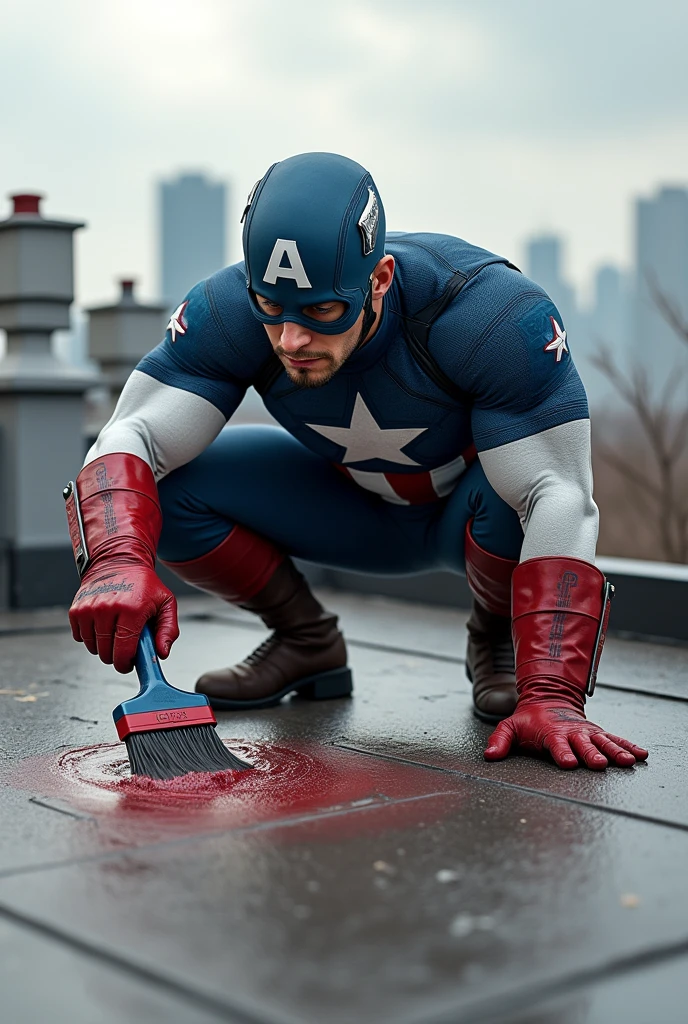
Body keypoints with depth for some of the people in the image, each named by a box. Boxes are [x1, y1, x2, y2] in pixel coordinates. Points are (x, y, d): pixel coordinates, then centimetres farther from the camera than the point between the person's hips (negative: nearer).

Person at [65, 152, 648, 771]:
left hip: (471, 514, -2)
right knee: (168, 487, -19)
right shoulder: (228, 313, -26)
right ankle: (307, 642, 5)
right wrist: (118, 563, -52)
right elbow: (132, 439, -29)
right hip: (355, 514, 3)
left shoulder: (495, 314, -35)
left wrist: (551, 694, -48)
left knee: (517, 492, -39)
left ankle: (498, 640, -4)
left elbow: (557, 499, -38)